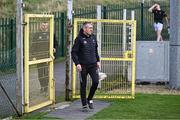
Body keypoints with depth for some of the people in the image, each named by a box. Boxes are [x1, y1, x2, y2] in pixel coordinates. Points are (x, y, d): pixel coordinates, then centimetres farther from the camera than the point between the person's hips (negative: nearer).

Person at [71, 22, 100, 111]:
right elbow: (74, 52, -9)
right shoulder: (79, 39, -9)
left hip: (93, 64, 4)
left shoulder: (93, 37, 7)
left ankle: (90, 99, 14)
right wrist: (77, 63, -17)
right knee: (83, 85, 3)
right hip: (83, 66, -4)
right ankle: (84, 105, 14)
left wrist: (98, 60, 15)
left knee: (96, 82, -8)